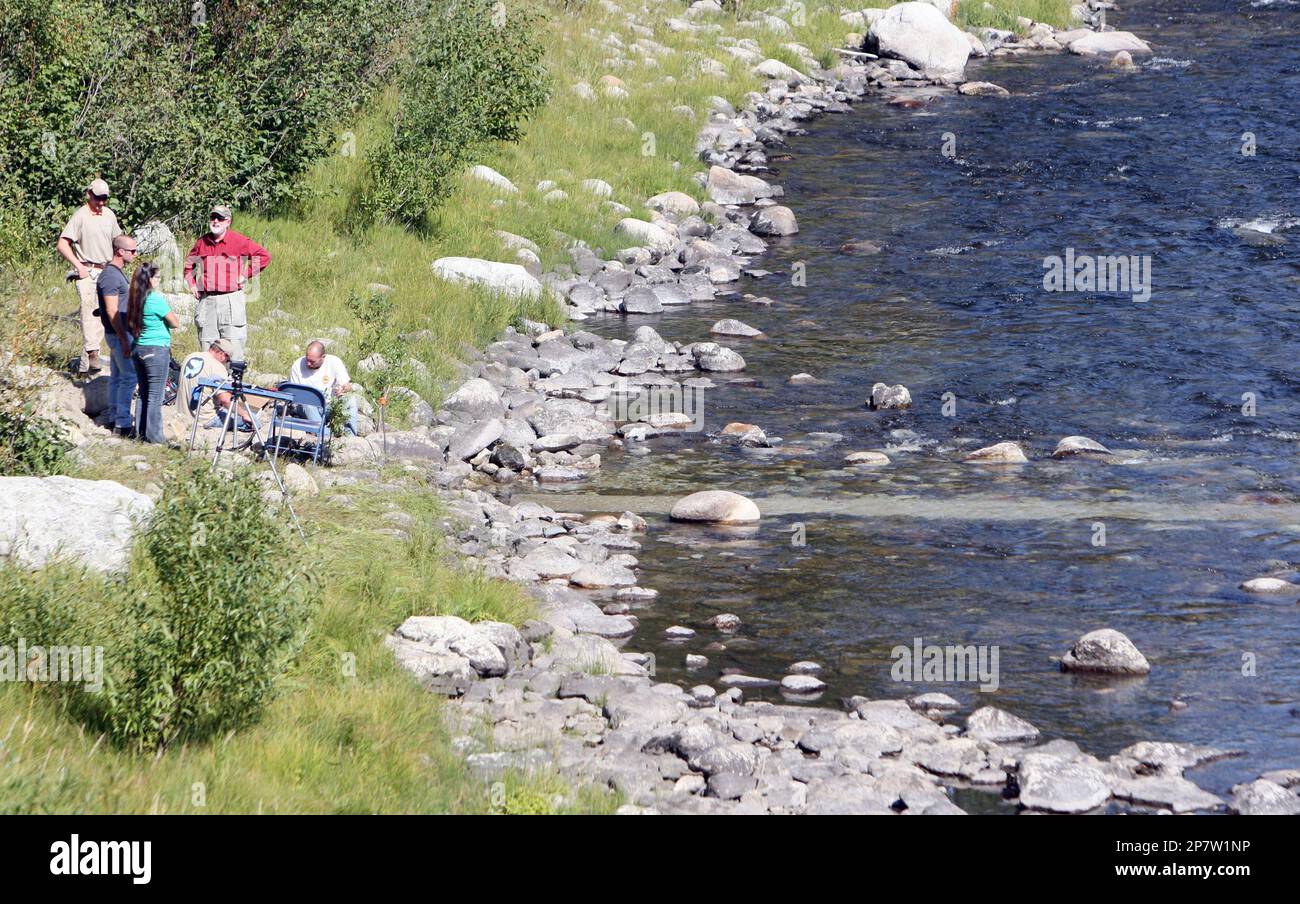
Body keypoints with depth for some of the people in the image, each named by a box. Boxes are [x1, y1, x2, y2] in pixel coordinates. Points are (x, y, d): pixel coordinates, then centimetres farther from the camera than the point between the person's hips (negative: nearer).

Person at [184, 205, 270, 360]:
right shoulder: (202, 242, 12)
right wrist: (191, 283, 15)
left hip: (231, 299, -4)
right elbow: (189, 263, 30)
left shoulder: (239, 241, -2)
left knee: (233, 347, -8)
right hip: (206, 300, 4)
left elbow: (264, 256, -1)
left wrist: (246, 274, -5)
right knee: (207, 346, 5)